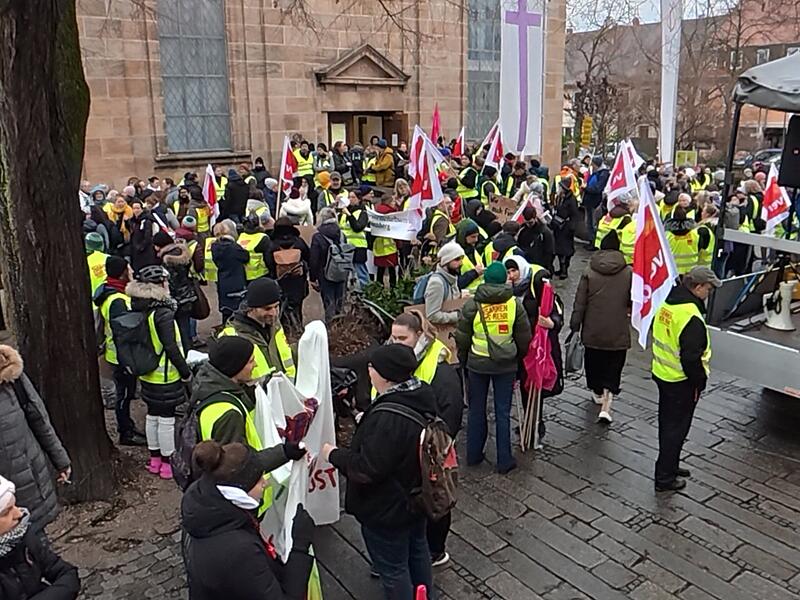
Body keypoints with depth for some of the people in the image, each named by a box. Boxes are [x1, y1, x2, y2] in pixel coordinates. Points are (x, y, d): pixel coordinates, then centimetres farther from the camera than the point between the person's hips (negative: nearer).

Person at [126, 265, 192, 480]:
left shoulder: (140, 311, 1)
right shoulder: (163, 314, -23)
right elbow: (171, 348, -24)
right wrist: (186, 372, -13)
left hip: (148, 375, 8)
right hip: (166, 377, -8)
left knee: (152, 415, 18)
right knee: (166, 419, 2)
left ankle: (155, 460, 30)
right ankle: (167, 463, 12)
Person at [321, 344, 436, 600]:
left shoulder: (387, 418, -36)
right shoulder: (422, 395, -8)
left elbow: (366, 470, -29)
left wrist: (334, 454, -14)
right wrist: (367, 421, 9)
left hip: (388, 511, -9)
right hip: (417, 498, 9)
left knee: (393, 569, 13)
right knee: (418, 551, 29)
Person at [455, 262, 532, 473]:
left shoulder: (473, 304, -7)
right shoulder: (515, 304, -6)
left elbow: (462, 337, -2)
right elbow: (524, 338, 1)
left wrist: (463, 361, 12)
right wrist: (518, 357, 17)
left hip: (477, 363, 0)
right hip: (506, 365, 0)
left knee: (476, 410, 14)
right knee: (503, 412, 8)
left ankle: (474, 455, 25)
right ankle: (504, 460, 15)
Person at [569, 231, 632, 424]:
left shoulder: (589, 272, -6)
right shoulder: (629, 273, -5)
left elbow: (579, 303, -6)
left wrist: (575, 326, 1)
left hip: (592, 330, 1)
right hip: (618, 332, -1)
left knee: (593, 363, 21)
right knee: (613, 368, 6)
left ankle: (598, 393, 40)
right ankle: (606, 406, -3)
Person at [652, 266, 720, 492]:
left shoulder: (667, 302, 3)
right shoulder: (691, 316, -26)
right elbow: (691, 356, -26)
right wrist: (699, 382, -11)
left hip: (662, 374, 9)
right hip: (680, 382, -9)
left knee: (667, 424, 21)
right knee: (677, 428, 4)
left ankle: (669, 466, 38)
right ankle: (665, 478, 14)